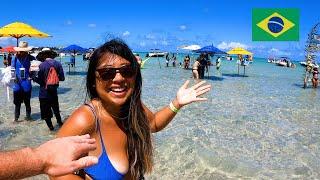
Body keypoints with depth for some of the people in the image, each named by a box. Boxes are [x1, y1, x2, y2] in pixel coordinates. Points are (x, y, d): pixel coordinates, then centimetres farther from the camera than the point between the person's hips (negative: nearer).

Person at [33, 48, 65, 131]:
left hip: (44, 93, -4)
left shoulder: (42, 65, -15)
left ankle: (50, 126, 17)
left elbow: (40, 81, -11)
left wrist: (33, 78, 6)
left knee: (46, 111, 11)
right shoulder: (58, 63, -6)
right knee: (56, 109, 24)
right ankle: (60, 122, 36)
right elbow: (62, 78, -4)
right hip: (54, 91, 4)